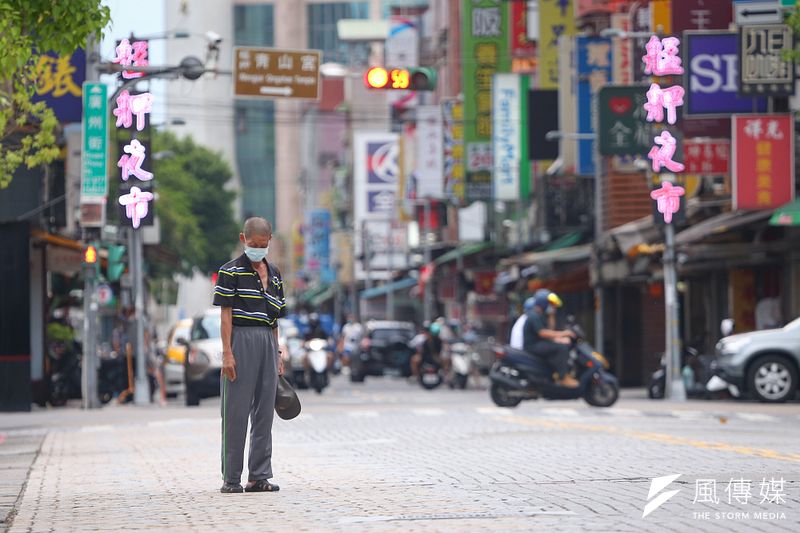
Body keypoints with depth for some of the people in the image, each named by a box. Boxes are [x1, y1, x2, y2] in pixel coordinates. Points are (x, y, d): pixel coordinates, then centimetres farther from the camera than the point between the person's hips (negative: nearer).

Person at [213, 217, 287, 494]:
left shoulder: (274, 275, 16)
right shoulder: (231, 271, -2)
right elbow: (226, 314, -7)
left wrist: (278, 354, 14)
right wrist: (227, 352, -14)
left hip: (267, 343, 6)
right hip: (241, 339, -6)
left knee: (264, 411, 5)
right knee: (236, 411, -2)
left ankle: (259, 476, 9)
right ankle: (231, 478, 2)